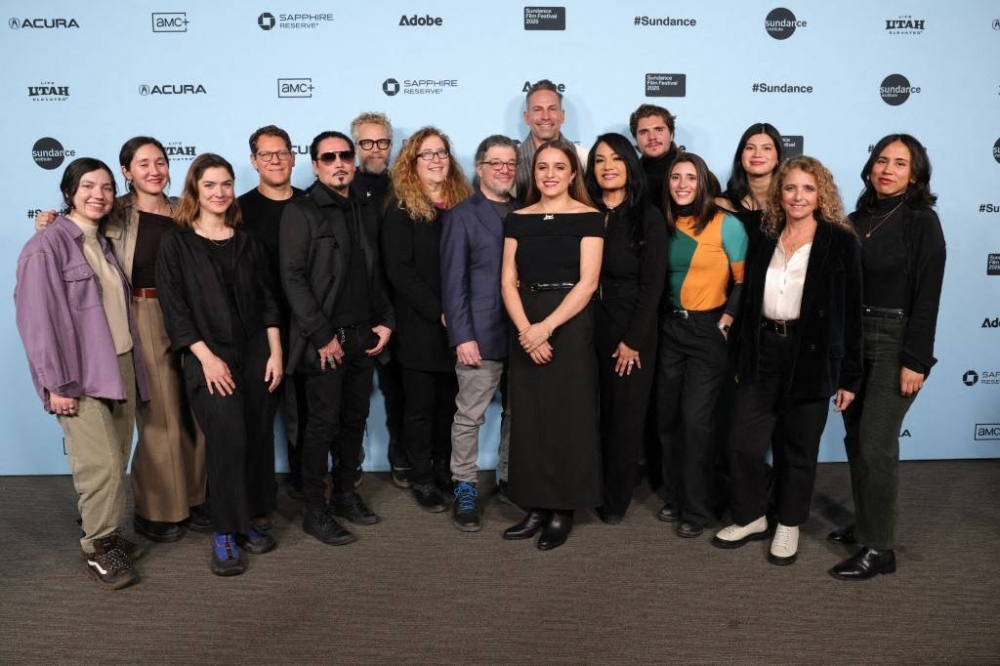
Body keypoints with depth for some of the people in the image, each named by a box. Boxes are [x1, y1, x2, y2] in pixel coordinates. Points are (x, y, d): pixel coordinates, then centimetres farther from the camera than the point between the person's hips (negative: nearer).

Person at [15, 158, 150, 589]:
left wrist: (132, 366, 12)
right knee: (101, 465, -7)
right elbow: (38, 317, -13)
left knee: (115, 461, 9)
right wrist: (57, 383, -15)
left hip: (120, 366, 7)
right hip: (81, 375, -7)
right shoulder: (47, 245, -8)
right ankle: (99, 548, 9)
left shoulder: (102, 243, 15)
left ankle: (108, 533, 23)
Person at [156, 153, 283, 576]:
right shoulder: (176, 243, 0)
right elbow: (174, 307, -5)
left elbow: (268, 302, 9)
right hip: (208, 358, -4)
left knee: (258, 439, 5)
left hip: (256, 355, 4)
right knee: (228, 440, -12)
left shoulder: (248, 243, 10)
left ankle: (248, 520, 21)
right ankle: (224, 533, 4)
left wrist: (275, 353, 0)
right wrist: (207, 358, -13)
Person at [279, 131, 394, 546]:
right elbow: (292, 277, -11)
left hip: (363, 336, 6)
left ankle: (345, 494, 29)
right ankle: (315, 511, 14)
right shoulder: (301, 211, -5)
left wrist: (385, 321, 6)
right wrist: (322, 335, -15)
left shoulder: (364, 211, 14)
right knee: (323, 424, 1)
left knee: (355, 418, 13)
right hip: (324, 339, -6)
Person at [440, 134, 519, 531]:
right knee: (469, 416, 2)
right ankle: (464, 488, 16)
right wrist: (462, 336, -13)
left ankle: (510, 477, 29)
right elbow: (453, 283, -5)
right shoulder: (461, 216, 0)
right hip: (481, 334, -4)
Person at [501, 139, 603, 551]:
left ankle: (563, 511, 14)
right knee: (527, 418, 6)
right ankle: (536, 507, 18)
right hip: (525, 331, 4)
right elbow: (508, 282, 2)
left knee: (568, 418, 2)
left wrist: (546, 327, -19)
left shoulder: (588, 219, -2)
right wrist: (525, 330, -13)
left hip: (571, 327, -4)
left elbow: (587, 283, -10)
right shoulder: (518, 219, 8)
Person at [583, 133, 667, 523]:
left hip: (631, 330, -2)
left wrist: (632, 340, -11)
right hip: (589, 326, 2)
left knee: (624, 416, 5)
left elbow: (652, 285, -6)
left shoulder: (648, 218, -1)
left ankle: (616, 499, 19)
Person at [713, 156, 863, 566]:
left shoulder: (840, 242, -3)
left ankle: (789, 525, 29)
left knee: (798, 449, 9)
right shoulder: (767, 242, 9)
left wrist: (849, 376, -6)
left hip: (811, 359, -3)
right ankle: (751, 518, 26)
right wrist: (742, 361, 10)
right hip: (763, 355, 4)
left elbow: (851, 312, -4)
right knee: (743, 443, 4)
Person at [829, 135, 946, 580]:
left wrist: (916, 360, -16)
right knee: (856, 439, 11)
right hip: (852, 337, 6)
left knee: (875, 444, -6)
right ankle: (865, 524, 28)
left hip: (896, 341, -6)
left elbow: (927, 296, -11)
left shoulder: (922, 221, -7)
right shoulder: (859, 217, 9)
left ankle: (879, 549, 5)